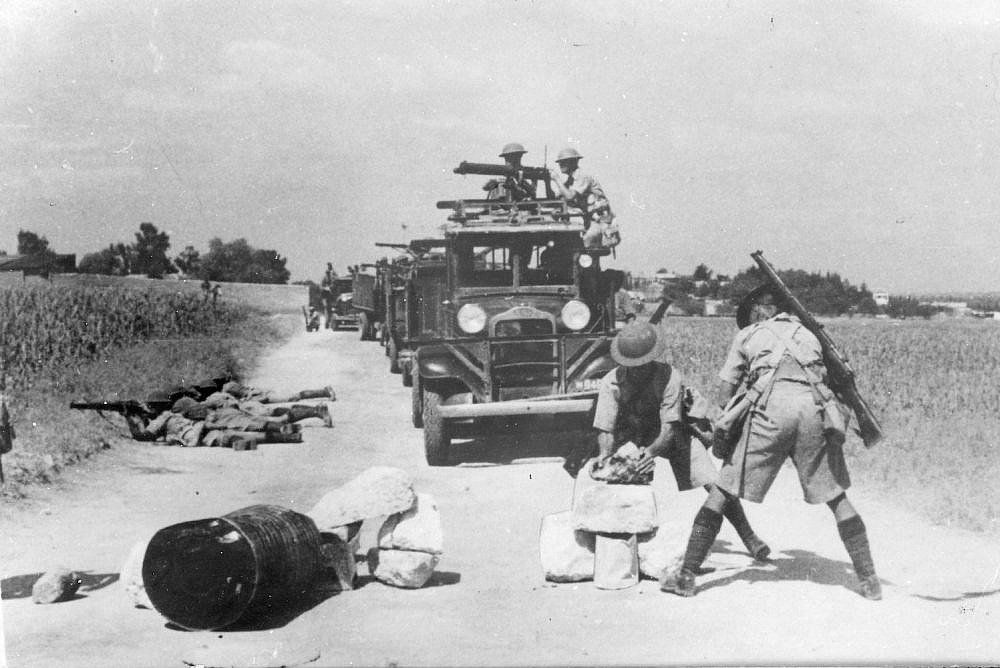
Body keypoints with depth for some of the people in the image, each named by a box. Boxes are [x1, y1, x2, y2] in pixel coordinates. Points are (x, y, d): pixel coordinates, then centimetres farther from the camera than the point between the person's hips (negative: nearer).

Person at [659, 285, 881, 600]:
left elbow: (724, 397, 21)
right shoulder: (808, 335, 33)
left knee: (722, 491, 5)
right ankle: (869, 580, 15)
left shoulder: (747, 335, 24)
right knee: (837, 498, 15)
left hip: (771, 407, -3)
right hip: (815, 407, 3)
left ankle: (686, 575, 5)